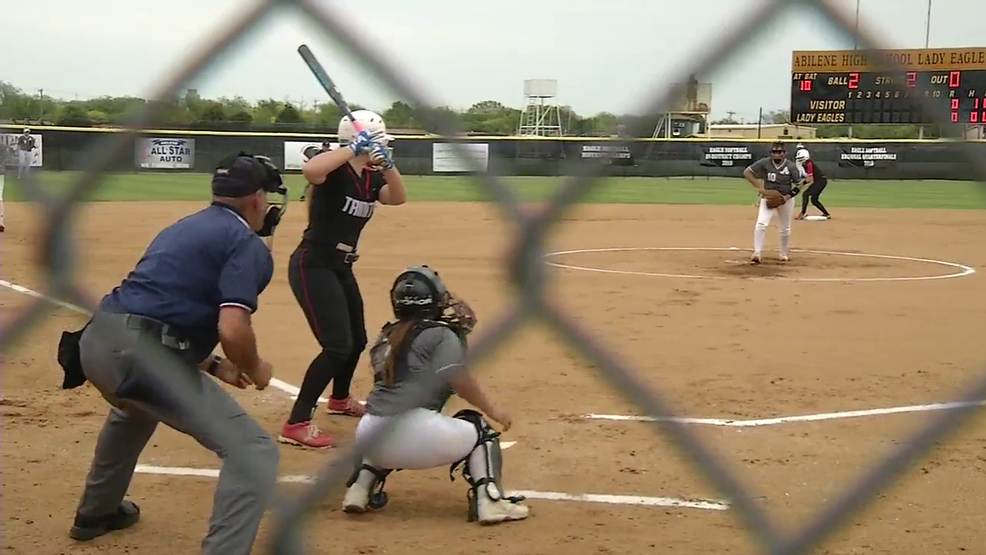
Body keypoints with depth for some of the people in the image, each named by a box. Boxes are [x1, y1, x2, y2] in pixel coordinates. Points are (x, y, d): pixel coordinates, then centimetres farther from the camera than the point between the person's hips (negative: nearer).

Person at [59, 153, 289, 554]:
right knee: (254, 452, -5)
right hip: (141, 356, -9)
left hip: (96, 339, 9)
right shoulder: (247, 243, -2)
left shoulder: (183, 228, 24)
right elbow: (233, 330, -16)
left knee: (137, 406, 43)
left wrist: (214, 366, 30)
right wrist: (255, 370, 4)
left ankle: (96, 511, 59)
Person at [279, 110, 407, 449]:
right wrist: (354, 147, -35)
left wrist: (387, 163, -18)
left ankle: (340, 399, 47)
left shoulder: (371, 177, 7)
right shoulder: (335, 170, -18)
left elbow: (398, 197, -4)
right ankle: (296, 424, -14)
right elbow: (310, 170, -40)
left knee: (357, 340, 22)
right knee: (337, 345, -18)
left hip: (341, 268, 10)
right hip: (312, 266, -9)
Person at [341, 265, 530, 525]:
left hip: (368, 436, 6)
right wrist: (492, 409, 6)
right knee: (480, 430, 17)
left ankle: (360, 488, 20)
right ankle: (489, 501, -2)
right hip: (413, 436, -6)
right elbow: (460, 381, -8)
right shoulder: (440, 334, 3)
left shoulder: (386, 336, 20)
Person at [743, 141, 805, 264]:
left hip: (786, 199, 1)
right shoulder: (764, 163, -13)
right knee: (761, 224, -19)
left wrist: (787, 197, -18)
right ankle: (757, 254, -16)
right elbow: (747, 172, -7)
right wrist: (758, 187, -14)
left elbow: (799, 185, -5)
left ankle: (784, 254, 33)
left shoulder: (791, 166, -13)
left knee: (785, 229, 12)